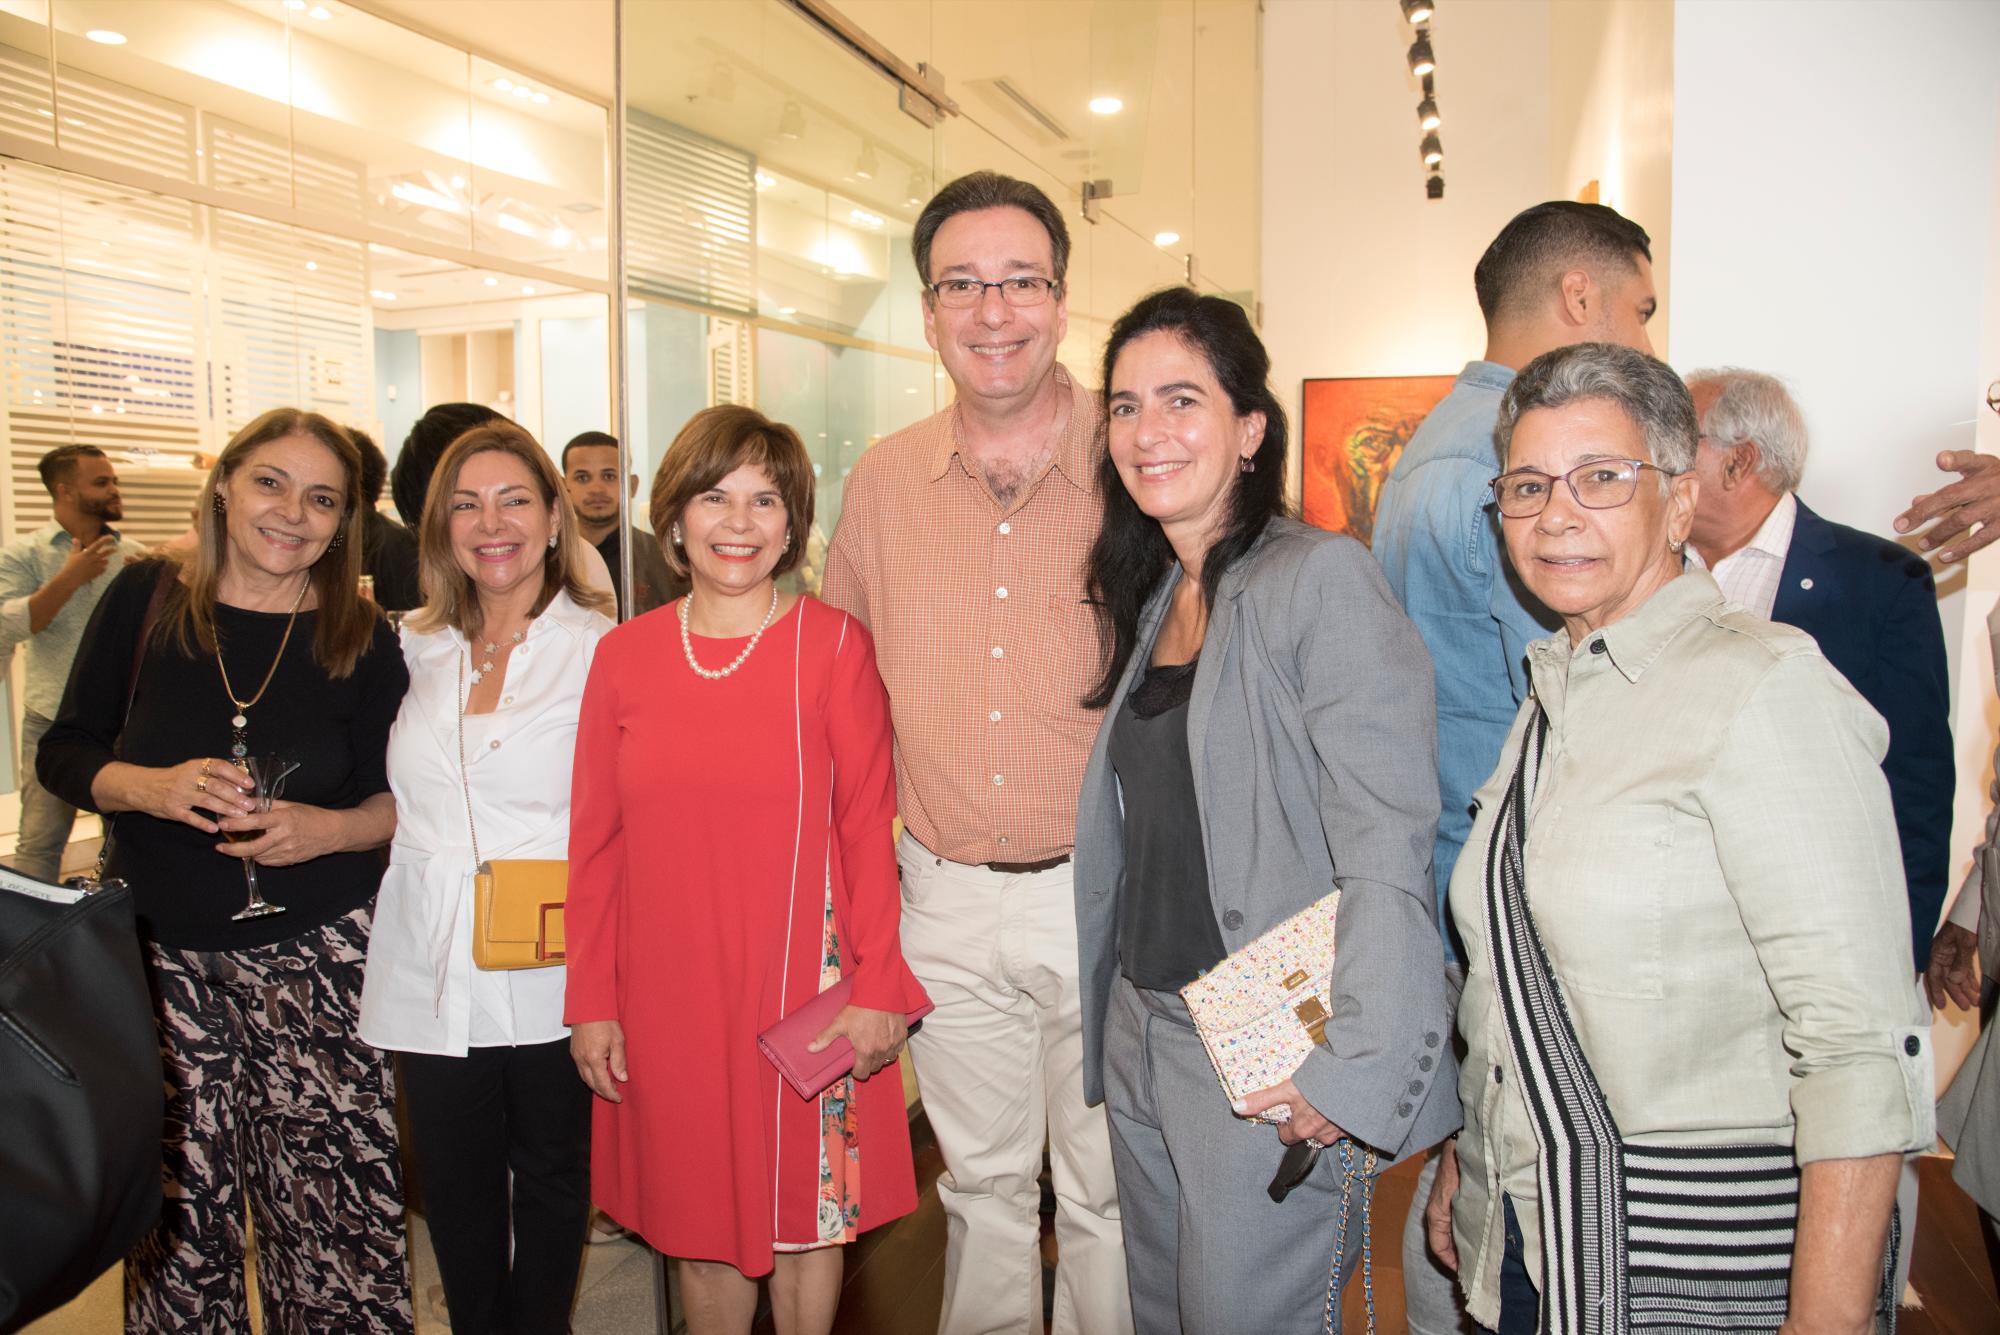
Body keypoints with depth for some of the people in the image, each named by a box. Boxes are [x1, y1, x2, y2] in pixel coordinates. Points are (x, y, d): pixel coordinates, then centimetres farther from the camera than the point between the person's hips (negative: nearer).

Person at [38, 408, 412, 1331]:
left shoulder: (361, 641, 0)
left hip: (315, 955, -1)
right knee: (176, 1216, 5)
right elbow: (64, 753, 6)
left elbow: (403, 795, 3)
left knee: (332, 1202, -3)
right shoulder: (144, 600, 1)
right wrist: (150, 787, -13)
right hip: (159, 951, 1)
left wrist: (331, 828, -16)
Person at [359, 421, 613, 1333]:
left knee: (549, 1173, 13)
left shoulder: (603, 648, -6)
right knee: (454, 1189, 14)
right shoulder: (417, 650, 9)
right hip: (431, 975, 4)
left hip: (549, 976, -3)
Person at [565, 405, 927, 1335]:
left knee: (806, 1208, 13)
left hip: (803, 988, -2)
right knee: (696, 1218, 15)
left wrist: (880, 985, -10)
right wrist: (591, 1001, 3)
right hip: (666, 996, 2)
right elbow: (595, 843, 4)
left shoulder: (835, 645, -6)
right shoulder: (624, 656, 2)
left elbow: (870, 827, -6)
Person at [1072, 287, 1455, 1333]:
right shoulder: (1149, 600, 10)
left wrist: (1346, 1070, -24)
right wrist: (1109, 1020, 11)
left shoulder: (1322, 579, -14)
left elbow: (1386, 848, -20)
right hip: (1140, 1032, 8)